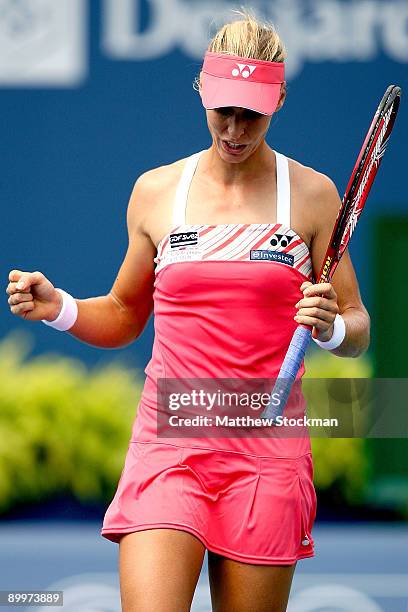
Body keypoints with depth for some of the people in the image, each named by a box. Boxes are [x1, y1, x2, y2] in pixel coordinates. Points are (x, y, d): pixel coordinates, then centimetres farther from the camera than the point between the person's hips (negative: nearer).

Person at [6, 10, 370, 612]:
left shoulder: (311, 194, 3)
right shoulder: (155, 192, 8)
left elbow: (357, 331, 7)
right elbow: (124, 316, 20)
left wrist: (331, 326, -16)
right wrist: (59, 308, 0)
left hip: (266, 450, 0)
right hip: (167, 443, 1)